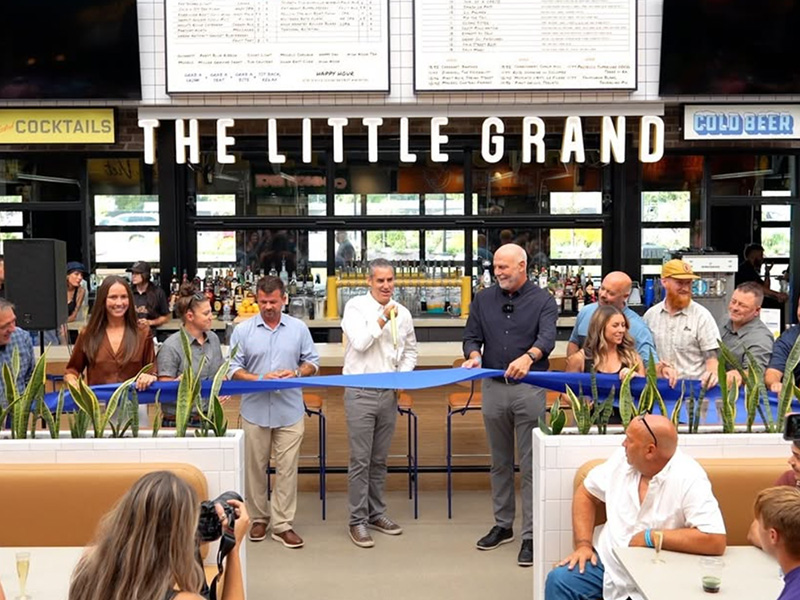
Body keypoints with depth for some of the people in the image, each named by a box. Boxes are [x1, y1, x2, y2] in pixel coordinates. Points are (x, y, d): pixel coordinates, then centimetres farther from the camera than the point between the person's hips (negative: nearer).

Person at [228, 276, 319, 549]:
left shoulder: (298, 328, 4)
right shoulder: (243, 330, 1)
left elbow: (312, 362, 9)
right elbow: (233, 369, 0)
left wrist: (297, 372, -12)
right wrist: (260, 378, -15)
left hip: (290, 411, 0)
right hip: (255, 410, 0)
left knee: (287, 468, 2)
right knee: (255, 467, 9)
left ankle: (283, 524, 12)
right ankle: (258, 518, 26)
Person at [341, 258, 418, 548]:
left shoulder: (402, 313, 8)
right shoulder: (356, 307, -4)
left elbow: (410, 351, 18)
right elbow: (360, 342, -17)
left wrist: (404, 376, 3)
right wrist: (383, 318, -15)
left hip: (389, 393, 5)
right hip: (360, 393, -4)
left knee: (380, 459, 14)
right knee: (360, 460, -2)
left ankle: (376, 513, 26)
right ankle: (357, 521, 7)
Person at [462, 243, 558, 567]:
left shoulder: (543, 301, -2)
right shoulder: (483, 300, 8)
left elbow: (547, 337, -17)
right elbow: (472, 336, 6)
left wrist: (528, 357, -38)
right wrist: (474, 355, -18)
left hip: (529, 389, -3)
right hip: (493, 388, 4)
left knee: (530, 465, -2)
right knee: (500, 462, 14)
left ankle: (531, 535, 4)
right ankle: (502, 525, 27)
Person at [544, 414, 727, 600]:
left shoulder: (688, 479, -20)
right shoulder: (623, 458, -1)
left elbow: (716, 541, -29)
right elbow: (586, 494, 11)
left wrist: (651, 537, -21)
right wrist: (583, 544, -3)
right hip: (607, 563, 5)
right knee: (558, 580, -18)